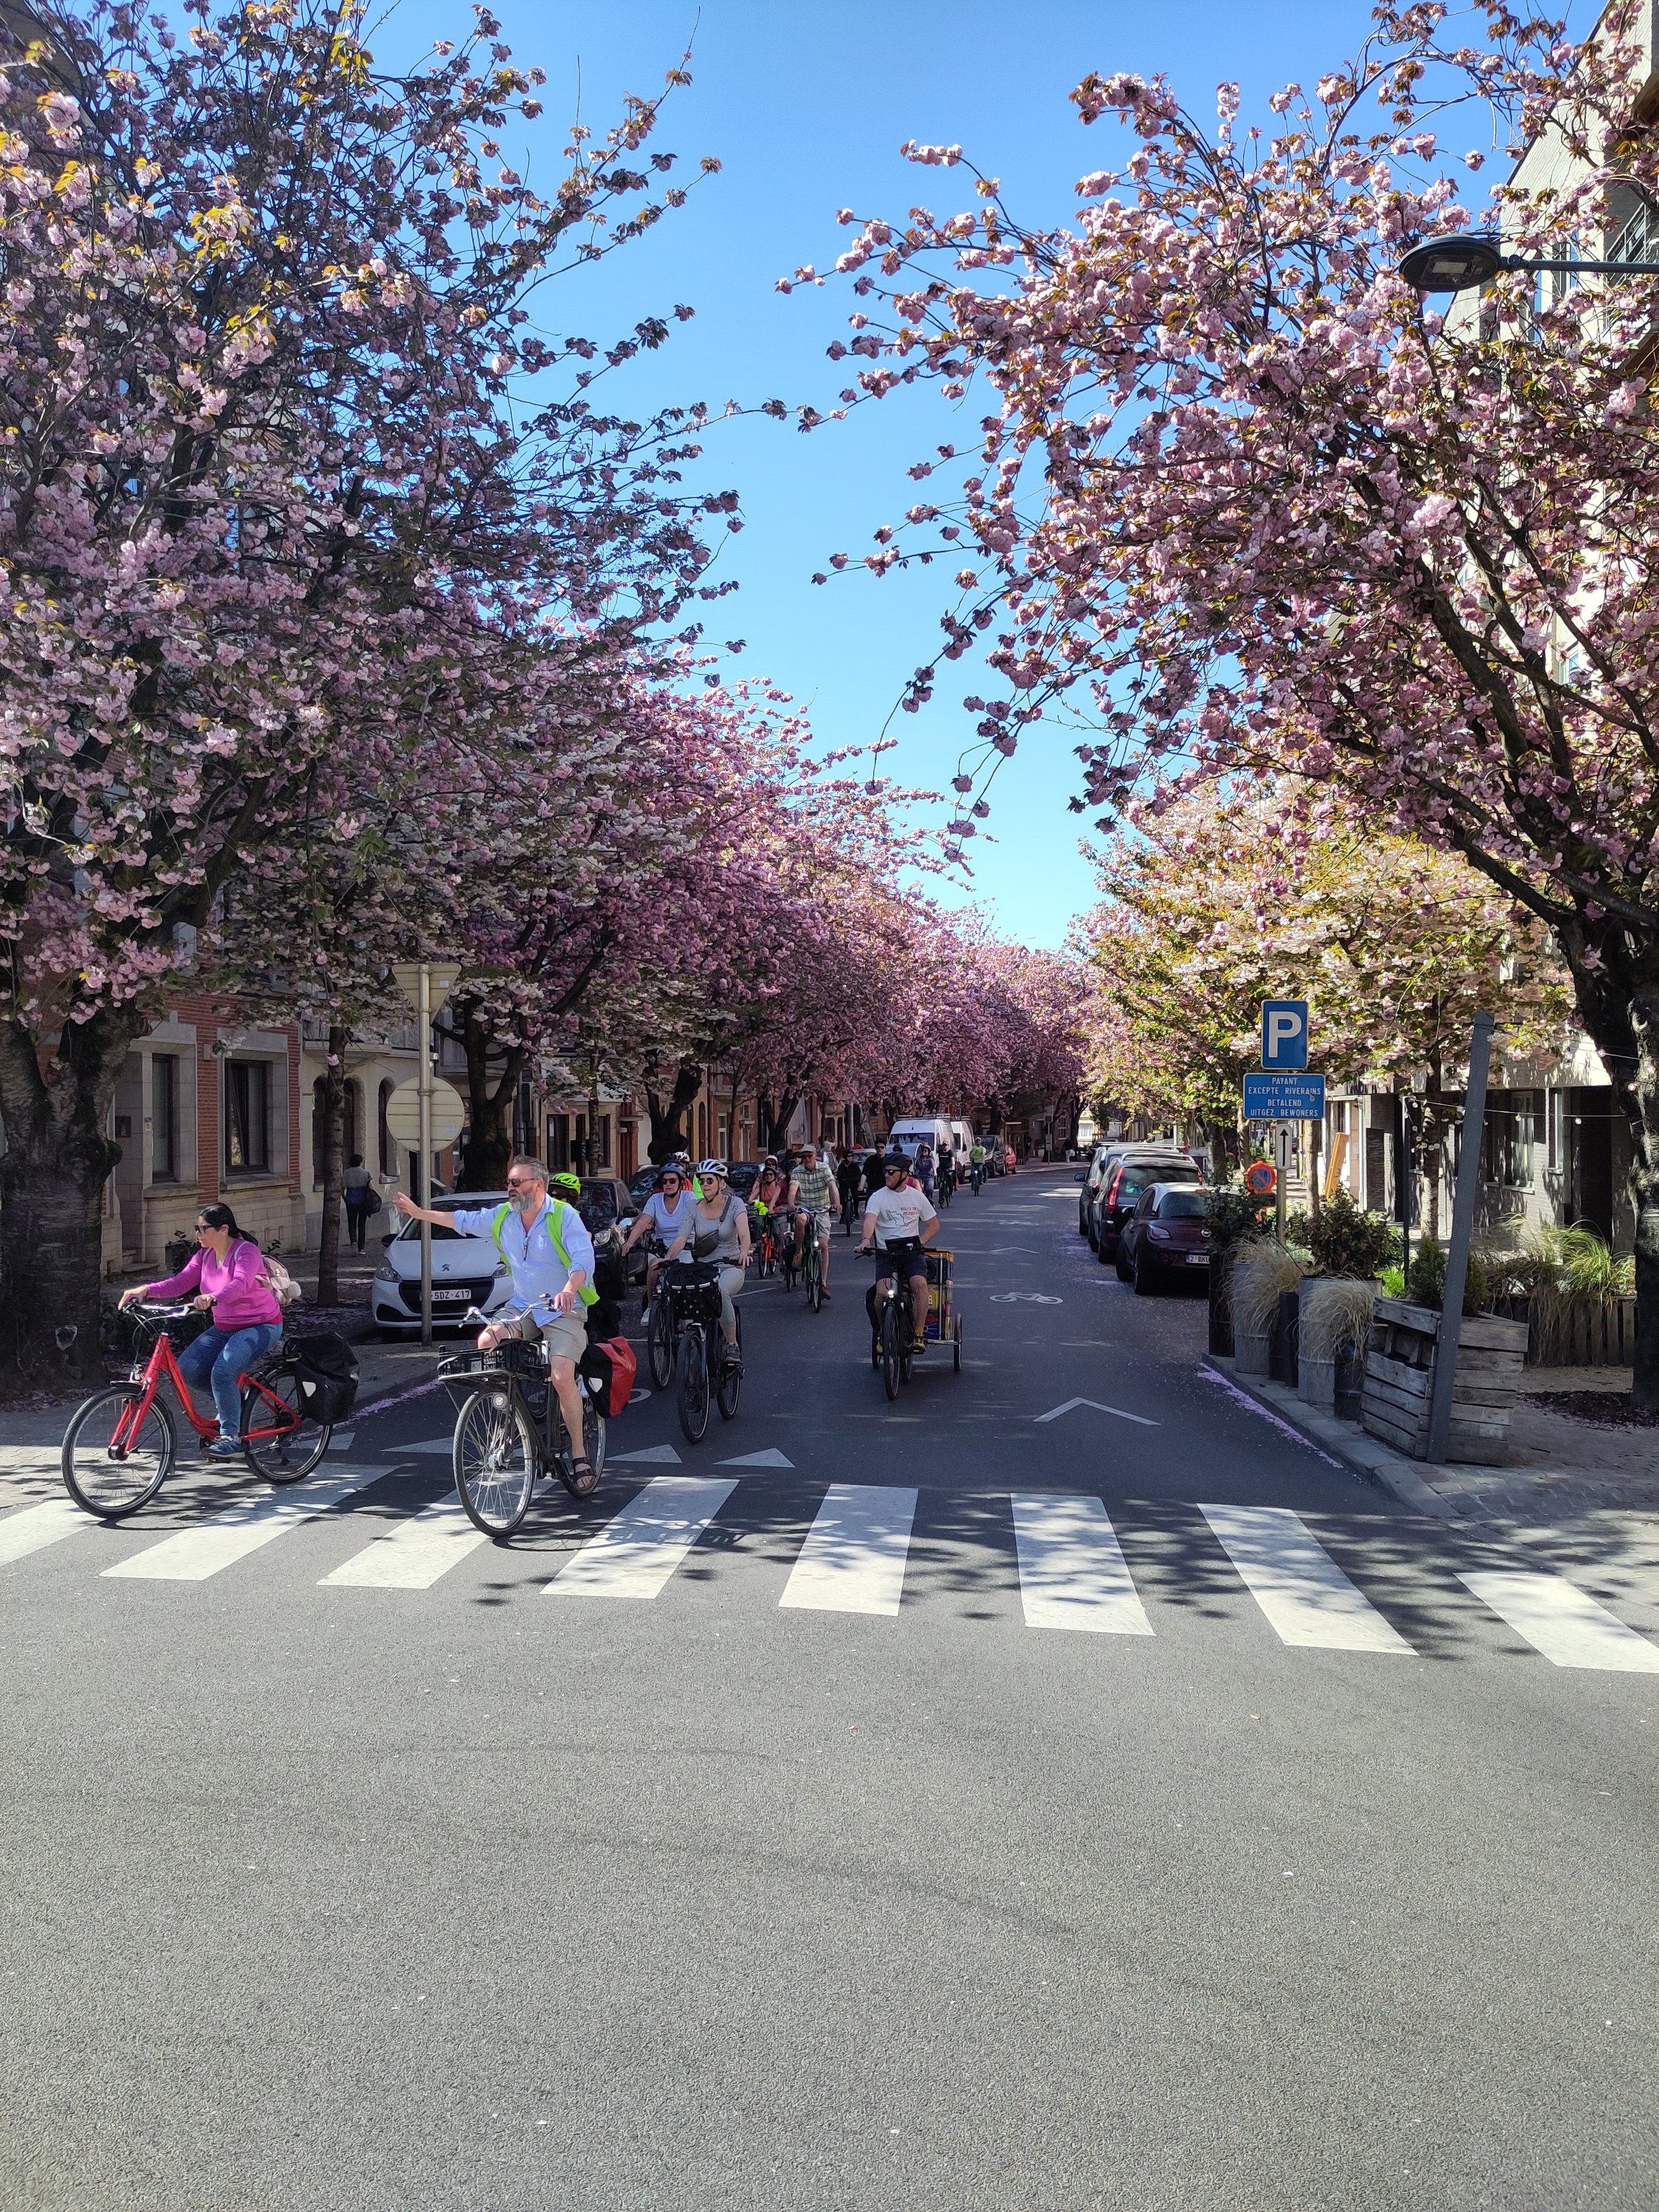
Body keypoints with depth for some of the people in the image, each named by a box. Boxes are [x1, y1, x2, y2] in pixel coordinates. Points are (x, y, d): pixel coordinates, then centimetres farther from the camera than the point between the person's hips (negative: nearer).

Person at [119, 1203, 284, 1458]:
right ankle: (230, 1402, 13)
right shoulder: (205, 1255, 4)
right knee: (186, 1368, -11)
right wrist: (146, 1290, -19)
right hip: (224, 1328, 8)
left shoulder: (247, 1251, -19)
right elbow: (181, 1282, -4)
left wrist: (211, 1298, -55)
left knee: (222, 1372, -28)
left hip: (260, 1326, -8)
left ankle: (231, 1438, -14)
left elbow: (239, 1284, -37)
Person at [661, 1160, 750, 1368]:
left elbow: (744, 1232, -21)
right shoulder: (694, 1208, 6)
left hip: (730, 1267, -4)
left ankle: (732, 1346, -24)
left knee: (721, 1292, -37)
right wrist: (667, 1258, -25)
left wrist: (744, 1251, -43)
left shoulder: (734, 1204, -3)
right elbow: (681, 1238, -5)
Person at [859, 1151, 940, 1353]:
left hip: (912, 1253, 1)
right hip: (885, 1253, -1)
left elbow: (934, 1225, 13)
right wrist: (866, 1239, -39)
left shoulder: (917, 1196, 8)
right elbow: (870, 1220, -17)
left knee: (919, 1283, -28)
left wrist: (919, 1243, -4)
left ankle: (919, 1334, -18)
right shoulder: (879, 1197, 1)